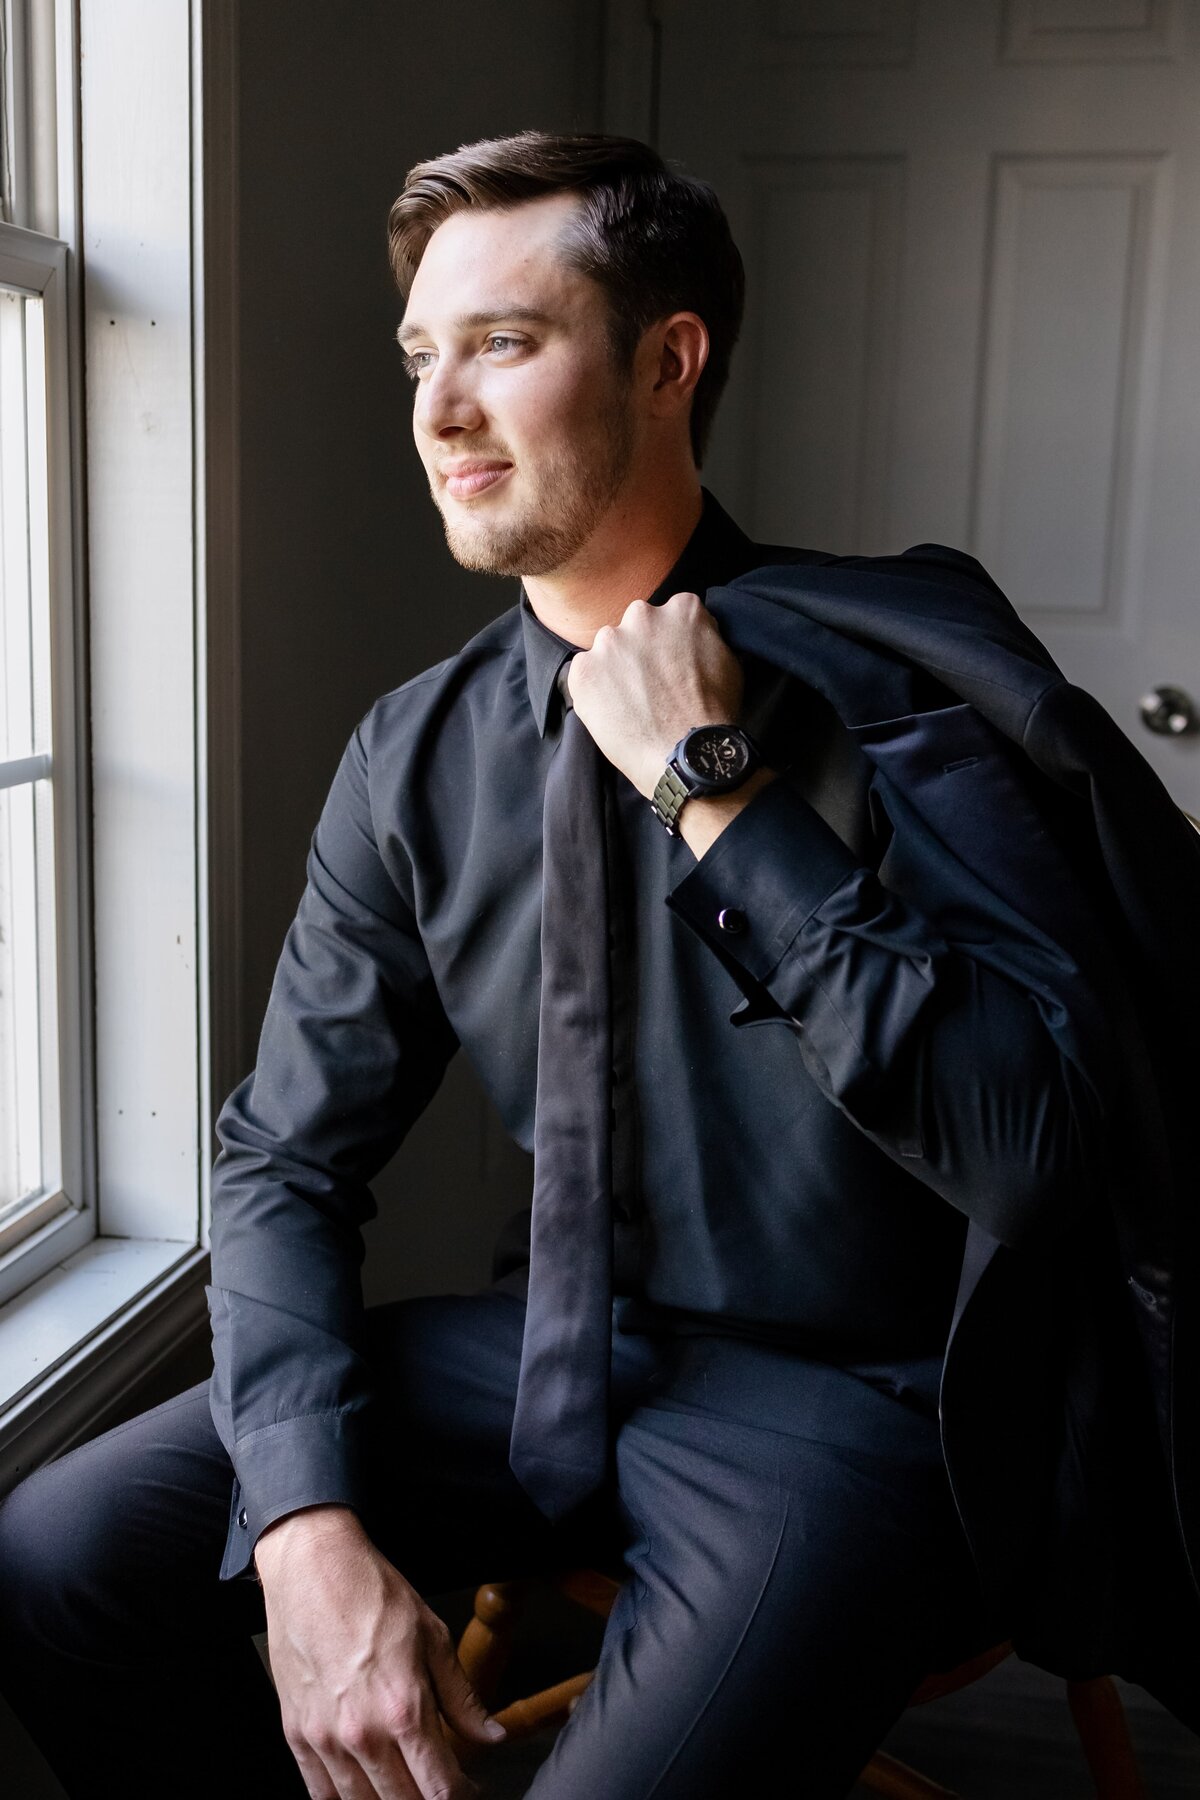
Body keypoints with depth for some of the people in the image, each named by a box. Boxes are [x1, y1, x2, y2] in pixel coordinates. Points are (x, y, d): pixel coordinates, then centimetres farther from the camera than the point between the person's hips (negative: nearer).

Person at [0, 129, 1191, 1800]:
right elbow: (288, 1158, 0)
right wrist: (310, 1532, -15)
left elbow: (1035, 1156, -23)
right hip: (558, 1343, 5)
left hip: (846, 1395, -4)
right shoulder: (415, 756, -1)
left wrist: (723, 798, -24)